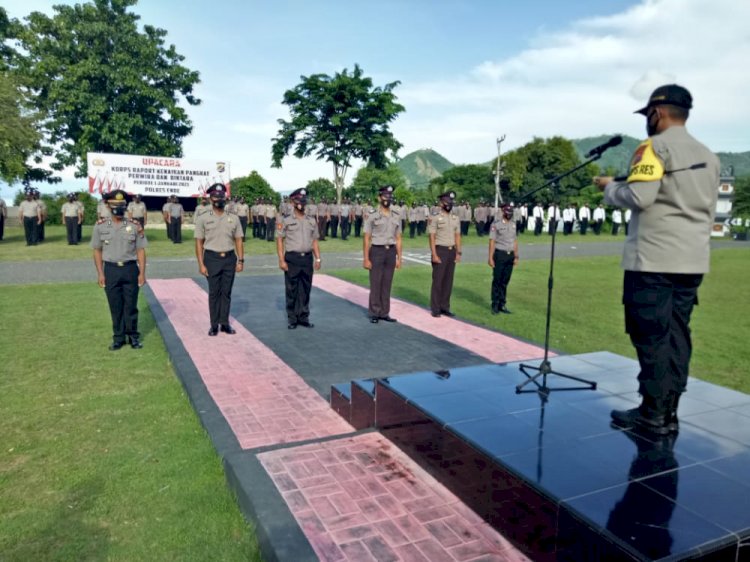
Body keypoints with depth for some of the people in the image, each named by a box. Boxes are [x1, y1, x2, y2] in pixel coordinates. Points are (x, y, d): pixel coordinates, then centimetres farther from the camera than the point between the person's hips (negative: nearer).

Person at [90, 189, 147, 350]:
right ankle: (118, 337, 19)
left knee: (131, 306, 6)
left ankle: (133, 336, 19)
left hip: (130, 269, -1)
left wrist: (142, 272, -5)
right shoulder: (100, 226, 1)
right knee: (115, 306, 8)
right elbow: (97, 251, 5)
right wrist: (100, 273, -1)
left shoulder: (135, 226, -1)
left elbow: (140, 250, 1)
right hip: (111, 270, 1)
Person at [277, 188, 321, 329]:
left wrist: (318, 258, 5)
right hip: (292, 258, -3)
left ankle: (304, 317, 18)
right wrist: (281, 260, -10)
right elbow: (279, 240, -2)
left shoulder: (311, 221, 12)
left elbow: (314, 241, 14)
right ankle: (292, 319, 11)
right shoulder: (286, 221, 1)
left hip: (307, 258, 4)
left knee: (306, 290, 8)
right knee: (291, 290, 1)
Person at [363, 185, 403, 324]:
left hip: (391, 251, 4)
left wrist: (399, 258, 7)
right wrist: (365, 259, -10)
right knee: (375, 284, 1)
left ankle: (384, 313, 17)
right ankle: (374, 313, 11)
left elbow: (398, 239, 11)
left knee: (387, 284, 8)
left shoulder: (396, 216, 7)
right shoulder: (372, 215, -5)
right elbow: (366, 239, -6)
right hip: (377, 251, -4)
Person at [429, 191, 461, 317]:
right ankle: (435, 309, 7)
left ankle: (445, 307, 17)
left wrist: (458, 252, 4)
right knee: (437, 280, -1)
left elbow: (457, 236, 12)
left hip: (452, 251, 6)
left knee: (448, 280, 9)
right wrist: (434, 254, -16)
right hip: (440, 250, -5)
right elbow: (432, 237, -10)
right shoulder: (435, 218, -7)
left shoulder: (455, 218, 10)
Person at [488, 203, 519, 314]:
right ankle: (495, 305, 11)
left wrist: (516, 256, 11)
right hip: (499, 254, -5)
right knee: (497, 281, 2)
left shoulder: (514, 224, 11)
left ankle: (502, 305, 17)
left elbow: (515, 241, 14)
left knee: (505, 281, 9)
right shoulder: (496, 224, -6)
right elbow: (492, 241, -9)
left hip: (510, 255, 5)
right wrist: (490, 257, -13)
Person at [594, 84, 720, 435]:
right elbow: (707, 210, 21)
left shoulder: (655, 147, -8)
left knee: (651, 336, -3)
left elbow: (639, 197, -18)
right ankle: (669, 412, 16)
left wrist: (609, 187, -1)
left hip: (653, 260, -8)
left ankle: (653, 415, 2)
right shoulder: (709, 156, 18)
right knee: (676, 335, 10)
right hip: (692, 261, 8)